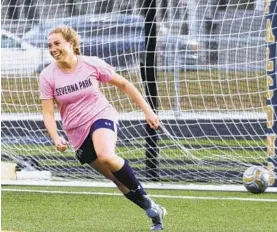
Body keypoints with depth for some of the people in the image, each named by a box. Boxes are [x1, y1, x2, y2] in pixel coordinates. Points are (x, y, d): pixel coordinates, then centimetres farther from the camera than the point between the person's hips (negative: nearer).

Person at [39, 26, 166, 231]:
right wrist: (56, 139, -24)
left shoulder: (92, 64, -9)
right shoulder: (48, 76, -6)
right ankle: (155, 213, 18)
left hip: (101, 116, -3)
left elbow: (123, 84, 2)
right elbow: (48, 113, -5)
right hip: (78, 133, 3)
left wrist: (147, 110, 1)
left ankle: (147, 202, -19)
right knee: (119, 179, 2)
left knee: (106, 156, -34)